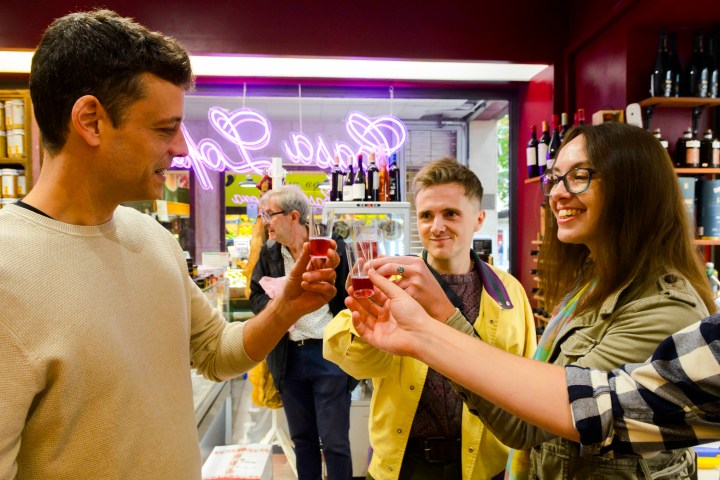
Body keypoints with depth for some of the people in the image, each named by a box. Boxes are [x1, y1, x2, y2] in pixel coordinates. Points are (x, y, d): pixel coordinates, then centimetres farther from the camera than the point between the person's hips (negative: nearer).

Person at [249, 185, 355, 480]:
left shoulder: (333, 247, -8)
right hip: (289, 356, 5)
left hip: (329, 354, -4)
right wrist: (272, 304, -10)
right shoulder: (269, 254, 6)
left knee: (334, 441, 5)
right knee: (302, 438, 19)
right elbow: (256, 296, 14)